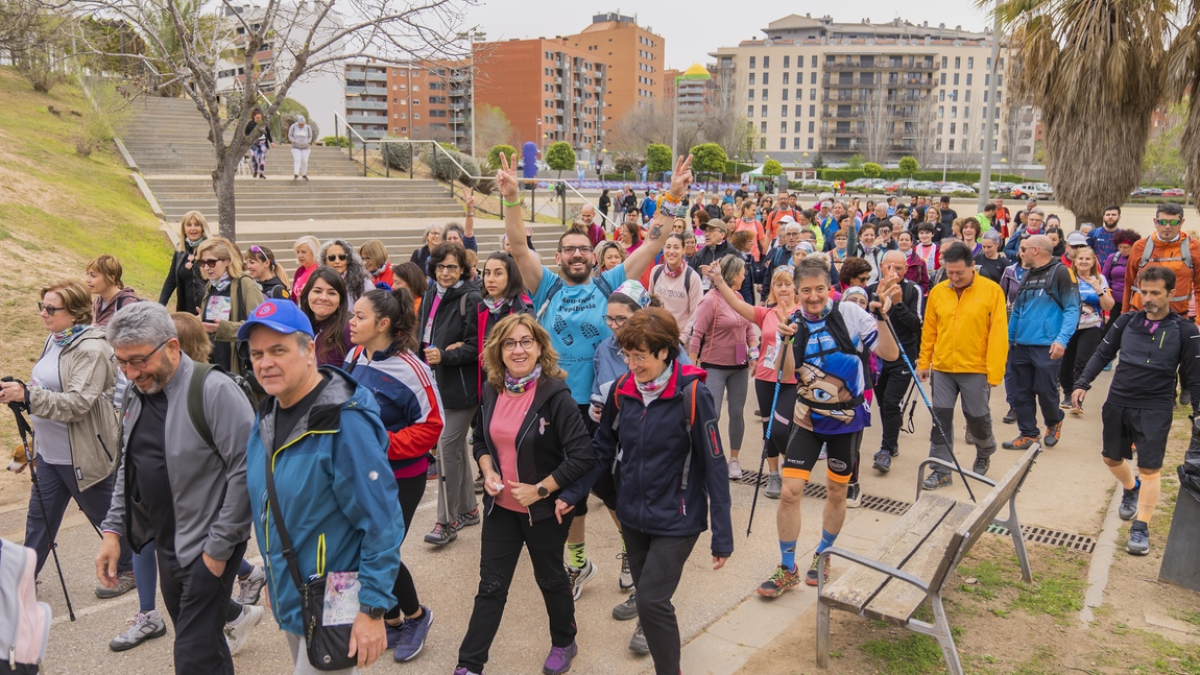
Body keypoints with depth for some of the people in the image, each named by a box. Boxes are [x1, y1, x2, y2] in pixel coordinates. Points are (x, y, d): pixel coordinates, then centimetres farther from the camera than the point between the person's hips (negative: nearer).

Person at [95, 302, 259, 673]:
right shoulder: (136, 394, 5)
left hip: (207, 546, -8)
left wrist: (219, 547, -18)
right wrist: (113, 531, 9)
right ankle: (238, 615, 54)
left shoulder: (214, 390, -21)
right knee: (187, 624, 26)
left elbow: (246, 470, -22)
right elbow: (127, 468, 16)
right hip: (166, 541, 8)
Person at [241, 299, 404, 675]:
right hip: (288, 601, 8)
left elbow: (383, 524, -24)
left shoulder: (345, 423, -24)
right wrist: (275, 579, 20)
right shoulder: (267, 417, 1)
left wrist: (372, 610, -23)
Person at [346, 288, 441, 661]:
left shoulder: (410, 369, -21)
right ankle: (392, 622, 36)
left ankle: (416, 615, 28)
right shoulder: (354, 357, -1)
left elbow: (431, 426, -18)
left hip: (399, 479, -7)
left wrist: (382, 444, -24)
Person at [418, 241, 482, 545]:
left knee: (447, 448, -8)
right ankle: (468, 508, 29)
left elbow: (476, 346, -14)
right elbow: (423, 336, 18)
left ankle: (447, 521, 2)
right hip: (439, 383, 7)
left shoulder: (470, 299, -11)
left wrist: (445, 356, -23)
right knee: (457, 446, 16)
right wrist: (430, 352, -2)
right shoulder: (431, 296, 10)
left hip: (461, 384, -7)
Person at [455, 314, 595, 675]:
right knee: (491, 586, 9)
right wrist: (487, 470, -6)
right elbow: (480, 438, 13)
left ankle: (564, 644, 43)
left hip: (545, 508, -3)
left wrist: (540, 490, -20)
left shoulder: (555, 394, -20)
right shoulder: (491, 391, -3)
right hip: (500, 505, 4)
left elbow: (583, 456, -22)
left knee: (550, 577, 18)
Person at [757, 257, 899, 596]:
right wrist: (786, 340, -20)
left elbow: (890, 354, -12)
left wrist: (881, 318, -27)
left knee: (836, 492, 13)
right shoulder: (795, 322, -3)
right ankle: (787, 569, 10)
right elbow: (788, 374, -6)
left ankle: (823, 556, 37)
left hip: (847, 417, -1)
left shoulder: (849, 313, -12)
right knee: (790, 491, -7)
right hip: (808, 417, 2)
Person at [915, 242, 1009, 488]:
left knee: (977, 417, 10)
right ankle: (941, 470, 14)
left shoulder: (992, 291, -8)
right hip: (942, 368, 3)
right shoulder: (937, 292, 2)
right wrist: (923, 363, 9)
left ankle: (985, 453, 40)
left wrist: (995, 372, -12)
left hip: (975, 369, -3)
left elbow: (998, 334, -9)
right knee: (941, 417, 4)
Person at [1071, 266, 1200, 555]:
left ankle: (1141, 528, 4)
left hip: (1155, 409, -4)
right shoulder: (1127, 321, 0)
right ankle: (1131, 488, 48)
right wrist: (1082, 384, -3)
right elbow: (1103, 354, 7)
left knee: (1150, 469, -5)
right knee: (1111, 458, 17)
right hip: (1117, 403, 4)